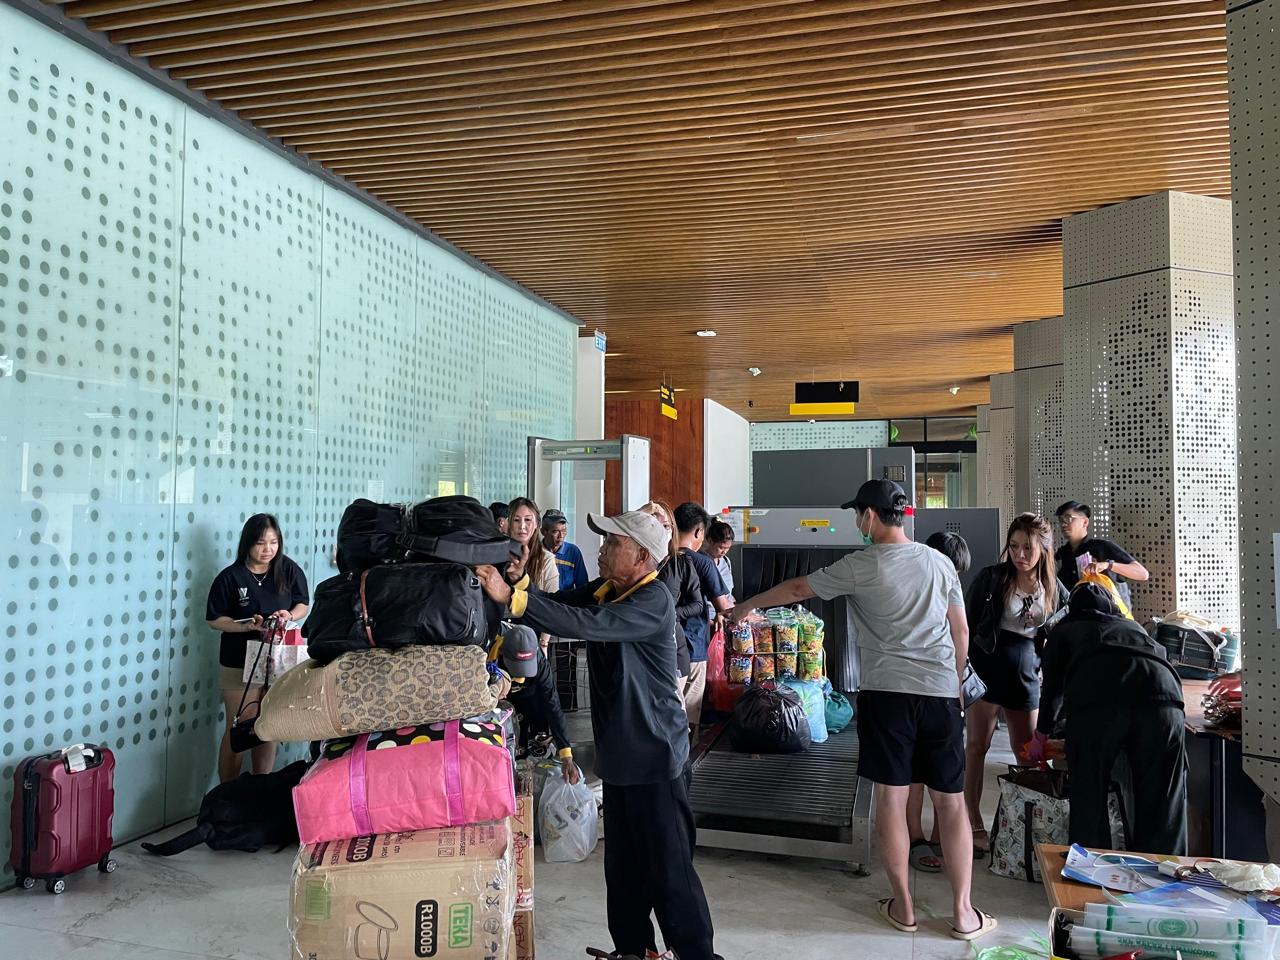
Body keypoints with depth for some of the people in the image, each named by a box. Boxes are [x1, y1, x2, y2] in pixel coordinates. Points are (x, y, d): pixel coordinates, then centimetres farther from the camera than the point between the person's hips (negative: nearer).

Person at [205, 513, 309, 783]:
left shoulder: (289, 570, -3)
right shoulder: (231, 576, -9)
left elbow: (303, 604, 7)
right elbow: (214, 619, -5)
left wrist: (290, 615, -15)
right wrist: (247, 626, -21)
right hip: (239, 664, -3)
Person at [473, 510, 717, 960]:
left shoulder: (652, 601, -21)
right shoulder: (604, 590, 7)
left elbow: (586, 624, -34)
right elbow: (561, 603, -1)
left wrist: (512, 597, -38)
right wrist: (510, 584, -17)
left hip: (652, 753, -9)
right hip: (621, 752, 9)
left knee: (669, 869, 2)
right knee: (623, 865, 18)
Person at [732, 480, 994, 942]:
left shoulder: (860, 566, -4)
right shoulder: (940, 563, 8)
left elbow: (796, 589, 7)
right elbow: (962, 633, 13)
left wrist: (746, 606, 21)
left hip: (887, 692, -3)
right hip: (941, 693, 4)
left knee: (891, 799, 7)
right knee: (951, 803, 10)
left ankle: (903, 907, 18)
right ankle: (963, 912, 17)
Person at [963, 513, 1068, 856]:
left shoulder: (1053, 588, 5)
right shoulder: (991, 577, -6)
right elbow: (968, 625, -3)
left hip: (1025, 674, 4)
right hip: (987, 669, -3)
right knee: (977, 746, -1)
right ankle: (974, 825, 8)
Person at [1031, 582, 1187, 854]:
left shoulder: (1066, 629, 34)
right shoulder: (1133, 626, 41)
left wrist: (1042, 734, 50)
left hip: (1095, 701, -2)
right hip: (1163, 694, 2)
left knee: (1088, 802, 10)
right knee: (1161, 803, 12)